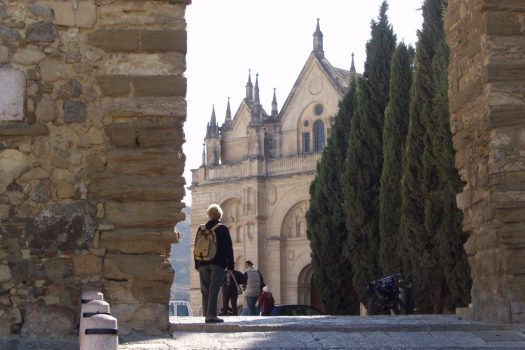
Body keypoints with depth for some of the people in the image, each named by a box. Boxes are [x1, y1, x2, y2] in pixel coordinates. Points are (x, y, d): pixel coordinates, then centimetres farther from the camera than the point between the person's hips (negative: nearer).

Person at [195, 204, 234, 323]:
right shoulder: (223, 229, -2)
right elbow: (229, 248, -2)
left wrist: (197, 265, 18)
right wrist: (230, 266, 2)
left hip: (203, 264, 3)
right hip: (218, 264, -3)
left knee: (205, 291, 9)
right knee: (214, 290, -6)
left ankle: (206, 314, 9)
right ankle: (211, 315, -13)